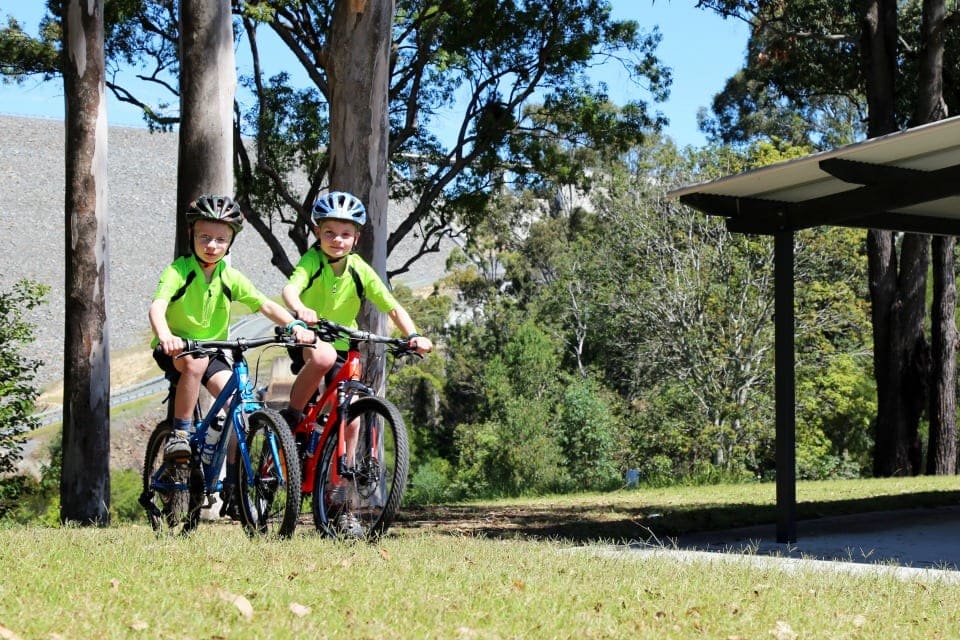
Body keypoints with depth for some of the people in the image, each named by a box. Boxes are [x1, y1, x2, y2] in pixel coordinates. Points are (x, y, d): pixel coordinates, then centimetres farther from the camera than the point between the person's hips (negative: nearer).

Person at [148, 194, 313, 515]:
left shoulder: (230, 277, -3)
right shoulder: (179, 270, -16)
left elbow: (265, 305, -9)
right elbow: (157, 306, -31)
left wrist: (295, 325, -28)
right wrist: (165, 336, -53)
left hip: (211, 350, 4)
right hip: (176, 349, -4)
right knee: (195, 362, -38)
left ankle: (231, 478, -4)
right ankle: (180, 432, -23)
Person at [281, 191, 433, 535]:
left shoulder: (360, 270, -7)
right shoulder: (312, 261, -15)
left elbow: (392, 307, -10)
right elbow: (290, 289, -34)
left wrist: (413, 335, -29)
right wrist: (300, 310, -57)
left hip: (344, 346, 3)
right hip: (308, 341, -3)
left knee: (349, 421, -6)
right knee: (324, 356, -40)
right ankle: (292, 415, -17)